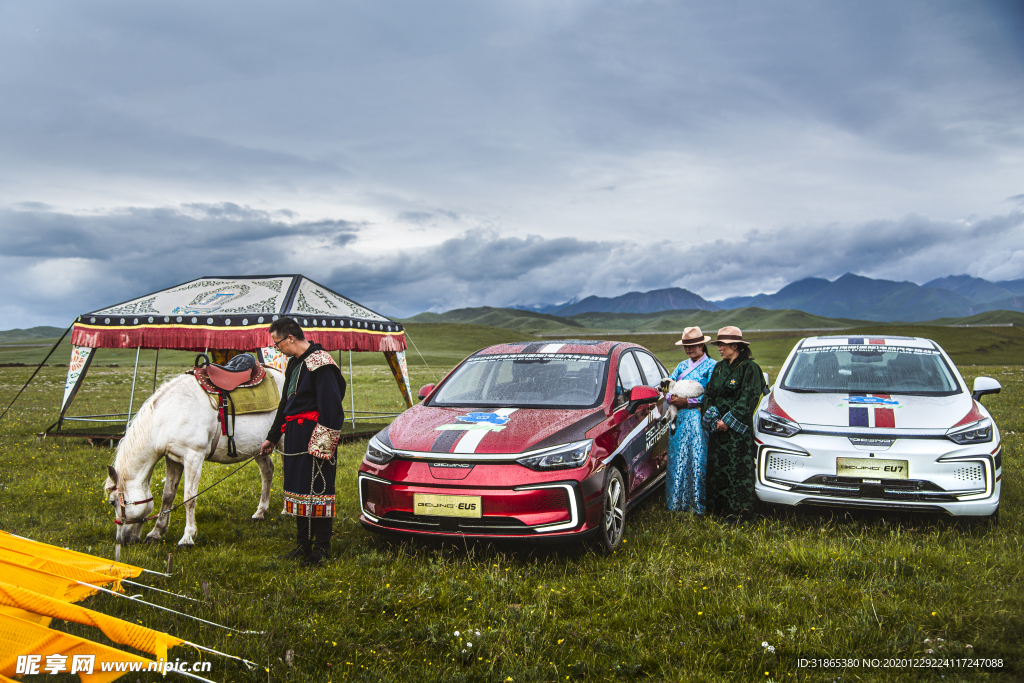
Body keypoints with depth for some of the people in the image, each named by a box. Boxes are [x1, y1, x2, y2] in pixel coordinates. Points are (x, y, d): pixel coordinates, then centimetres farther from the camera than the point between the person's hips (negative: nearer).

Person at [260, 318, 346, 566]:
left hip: (314, 438, -10)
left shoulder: (320, 363, -13)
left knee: (317, 491, -5)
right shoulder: (294, 364, 17)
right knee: (299, 490, 14)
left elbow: (330, 406, -19)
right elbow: (286, 404, 27)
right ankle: (303, 545, 24)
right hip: (295, 437, 10)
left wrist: (323, 444, -21)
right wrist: (272, 437, 31)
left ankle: (322, 549, 4)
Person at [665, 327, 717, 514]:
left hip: (699, 418, -5)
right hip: (679, 418, 5)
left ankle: (698, 502, 0)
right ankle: (676, 501, 11)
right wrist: (672, 397, -8)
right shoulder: (682, 366, 19)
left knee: (698, 460, -6)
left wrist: (687, 401, -14)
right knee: (677, 458, 4)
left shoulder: (711, 366, 0)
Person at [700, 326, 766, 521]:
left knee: (739, 468, -5)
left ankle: (740, 510, 2)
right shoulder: (719, 368, 15)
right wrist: (712, 418, -3)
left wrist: (729, 420, -17)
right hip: (718, 427, 7)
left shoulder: (749, 368, -6)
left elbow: (748, 398, -13)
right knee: (717, 467, 8)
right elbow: (708, 394, 13)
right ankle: (719, 507, 16)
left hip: (738, 429, -7)